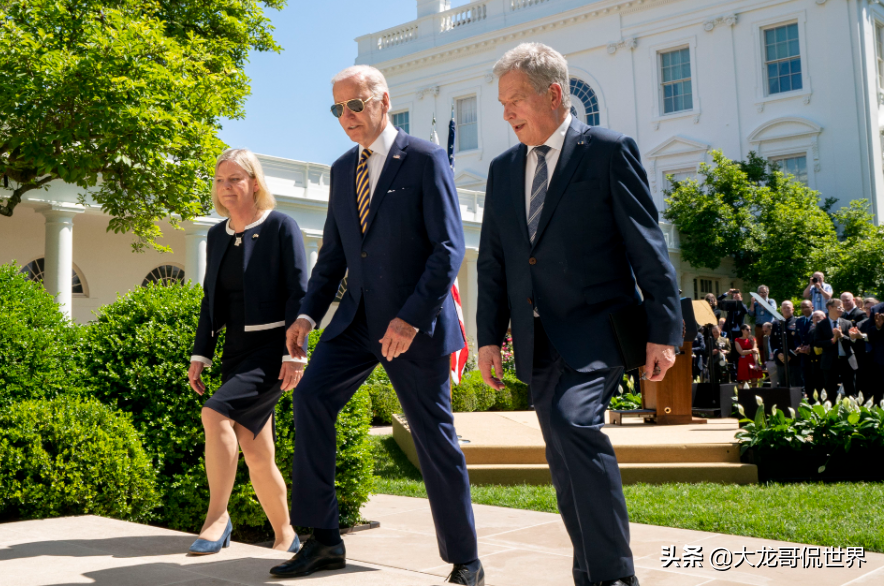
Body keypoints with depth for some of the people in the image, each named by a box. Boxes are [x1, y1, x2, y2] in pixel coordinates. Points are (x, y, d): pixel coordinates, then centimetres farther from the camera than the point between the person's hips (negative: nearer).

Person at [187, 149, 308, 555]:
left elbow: (299, 293, -10)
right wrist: (200, 354, 11)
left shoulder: (281, 228, -5)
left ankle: (217, 517, -15)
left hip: (272, 347, -7)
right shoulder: (217, 235, 13)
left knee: (215, 413, -25)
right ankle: (285, 535, 19)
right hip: (236, 350, 7)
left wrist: (294, 354, -17)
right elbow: (211, 300, 17)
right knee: (256, 453, 6)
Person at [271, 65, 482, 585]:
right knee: (311, 396, -12)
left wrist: (411, 318, -20)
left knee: (435, 436, 0)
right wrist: (309, 313, 2)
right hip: (358, 318, 6)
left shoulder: (426, 160, -7)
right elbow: (333, 254, 16)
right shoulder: (342, 169, 13)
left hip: (416, 324, -5)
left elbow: (449, 247, -13)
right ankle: (325, 541, -1)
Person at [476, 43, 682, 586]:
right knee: (567, 465, 9)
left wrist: (664, 330, -9)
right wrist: (489, 337, 9)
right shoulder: (503, 168, 14)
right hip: (537, 338, 6)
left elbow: (647, 246, -6)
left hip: (595, 329, -6)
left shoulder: (610, 150, -2)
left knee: (574, 421, -27)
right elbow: (493, 262, 15)